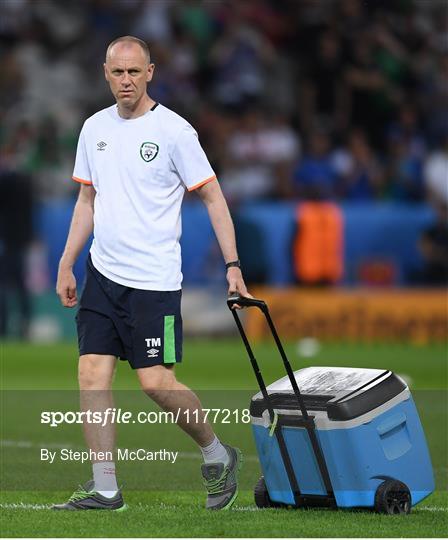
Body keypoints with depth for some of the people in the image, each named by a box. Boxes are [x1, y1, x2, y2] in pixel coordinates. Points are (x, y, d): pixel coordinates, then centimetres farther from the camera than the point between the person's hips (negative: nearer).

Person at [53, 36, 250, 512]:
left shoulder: (173, 130, -8)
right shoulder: (95, 128, 9)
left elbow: (212, 197, -4)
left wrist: (232, 264, -11)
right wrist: (66, 266, 15)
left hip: (153, 279, -6)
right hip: (102, 273, 6)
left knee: (157, 382, -8)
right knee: (92, 376, -2)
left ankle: (217, 456, 15)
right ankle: (104, 488, 4)